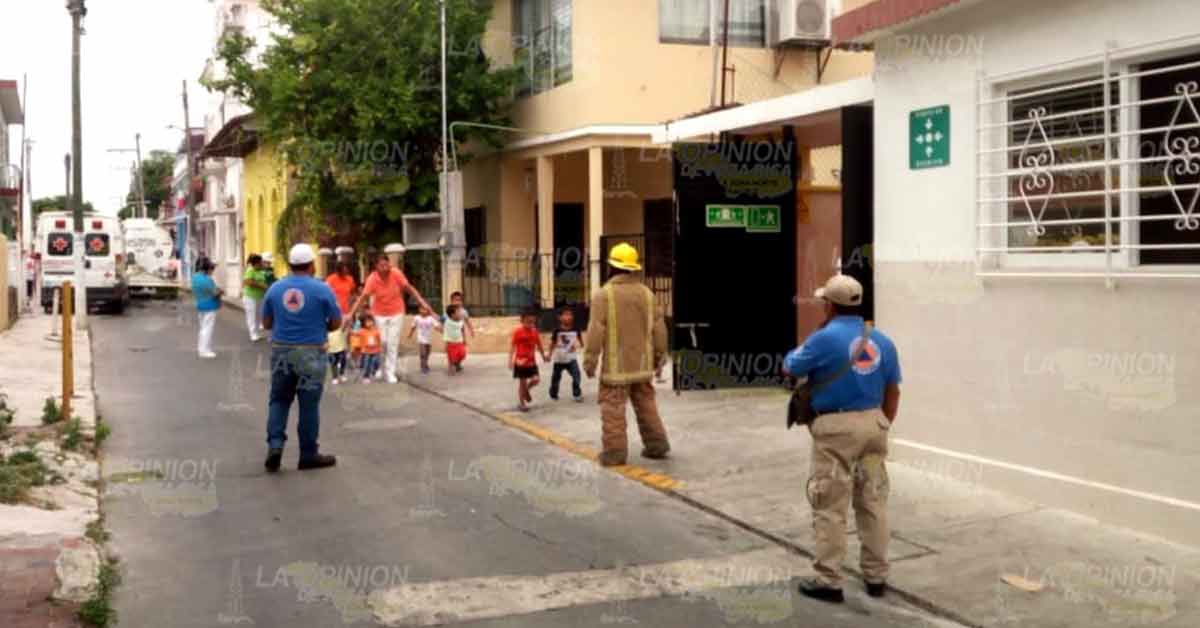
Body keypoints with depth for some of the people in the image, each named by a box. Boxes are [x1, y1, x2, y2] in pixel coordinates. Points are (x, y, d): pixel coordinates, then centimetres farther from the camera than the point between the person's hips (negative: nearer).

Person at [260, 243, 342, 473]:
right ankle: (308, 454, 14)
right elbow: (336, 323, -3)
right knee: (309, 404, 6)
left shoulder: (275, 288, 2)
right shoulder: (321, 289, -8)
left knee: (279, 399, 15)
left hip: (281, 351, 3)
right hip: (311, 353, -3)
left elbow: (266, 323, 9)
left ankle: (275, 445, -1)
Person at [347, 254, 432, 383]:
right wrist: (351, 314, -29)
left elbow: (409, 288, -10)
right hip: (379, 314, 0)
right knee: (381, 342, 4)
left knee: (393, 344, -2)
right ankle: (381, 367, 28)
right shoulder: (372, 279, -20)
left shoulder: (396, 273, -18)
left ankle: (390, 373, 4)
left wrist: (422, 302, -13)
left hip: (396, 313, 0)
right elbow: (362, 297, -22)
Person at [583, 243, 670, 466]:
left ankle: (615, 451, 1)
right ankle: (656, 444, 17)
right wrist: (660, 356, 17)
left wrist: (590, 361, -8)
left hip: (616, 365, -5)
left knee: (613, 407, 1)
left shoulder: (603, 294, -11)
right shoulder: (646, 293, 4)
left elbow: (596, 331, -14)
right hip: (642, 363, 5)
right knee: (646, 404, 16)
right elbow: (659, 328, 8)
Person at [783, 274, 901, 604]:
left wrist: (805, 347, 20)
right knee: (873, 502, 13)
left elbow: (789, 368, 1)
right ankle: (876, 576, 21)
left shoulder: (825, 338, -12)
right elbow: (892, 392, 11)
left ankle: (828, 581, 5)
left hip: (837, 427, -6)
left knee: (830, 507, 1)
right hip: (872, 423, 6)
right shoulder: (882, 341, 7)